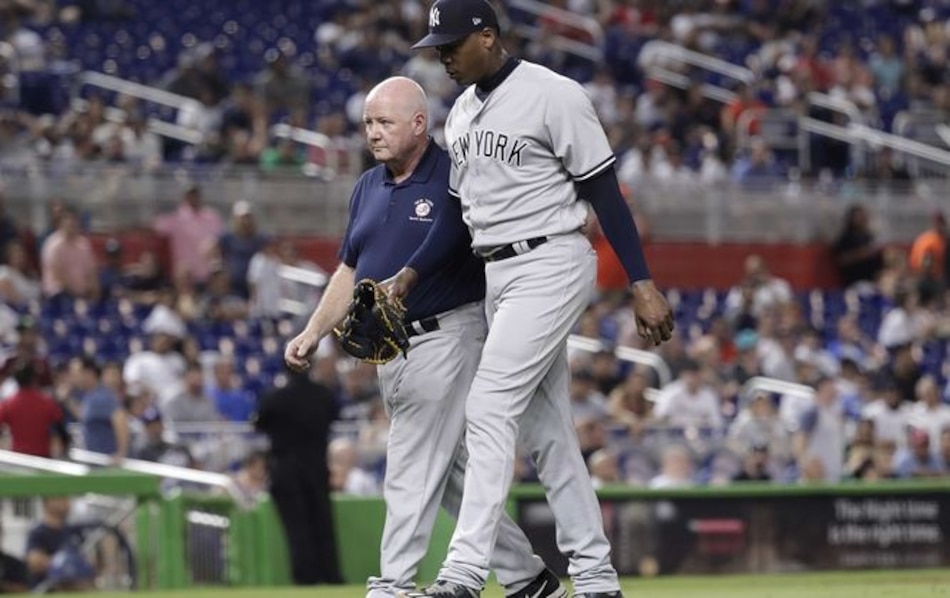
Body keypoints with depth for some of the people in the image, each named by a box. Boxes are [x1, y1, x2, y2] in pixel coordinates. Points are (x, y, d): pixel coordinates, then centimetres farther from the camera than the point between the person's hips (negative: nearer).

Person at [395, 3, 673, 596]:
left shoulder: (554, 96, -13)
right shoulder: (463, 112, 13)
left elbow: (605, 192, -13)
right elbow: (461, 210, 20)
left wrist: (643, 285, -16)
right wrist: (410, 275, 8)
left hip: (550, 267, -9)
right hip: (498, 275, 9)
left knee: (490, 409, -16)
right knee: (546, 428, 9)